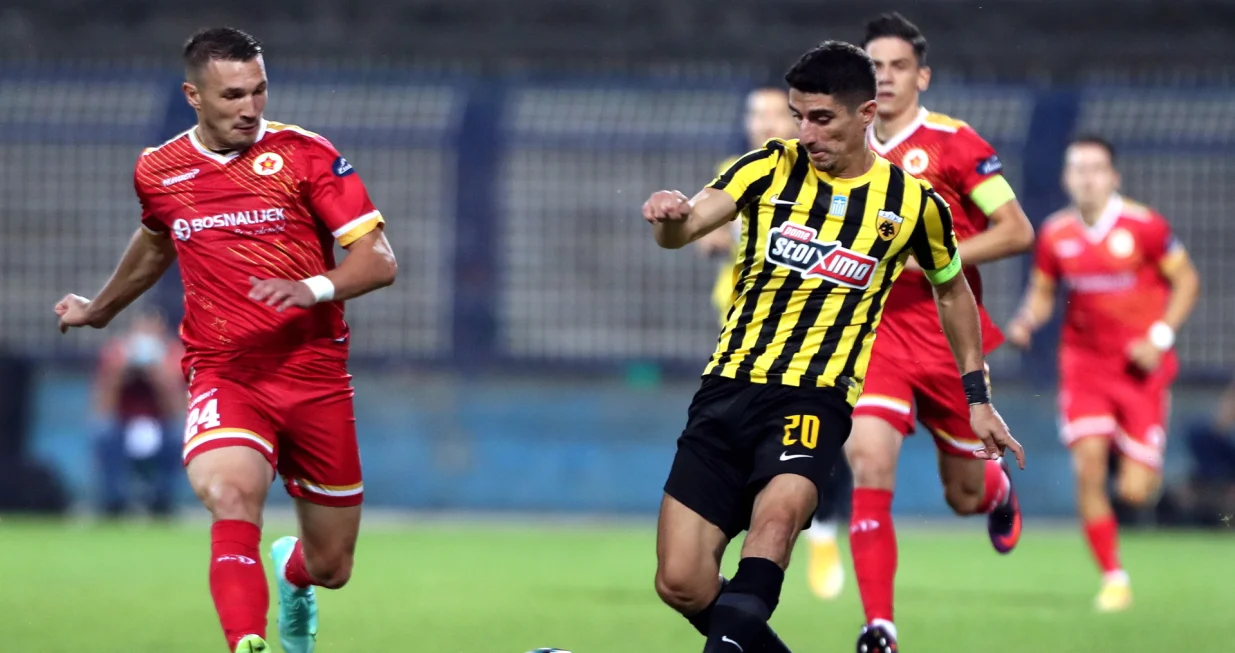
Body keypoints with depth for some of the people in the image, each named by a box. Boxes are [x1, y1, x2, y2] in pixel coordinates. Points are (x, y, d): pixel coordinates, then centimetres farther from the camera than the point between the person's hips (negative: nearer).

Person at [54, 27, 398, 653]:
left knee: (330, 569, 10)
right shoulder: (157, 172, 5)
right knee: (231, 493, -33)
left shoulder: (304, 154, -4)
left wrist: (312, 288, -26)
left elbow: (379, 260, -8)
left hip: (316, 376, 0)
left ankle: (293, 570, 48)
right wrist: (99, 309, 44)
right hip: (223, 375, 0)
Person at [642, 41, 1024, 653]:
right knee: (680, 583, -9)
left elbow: (952, 290, 23)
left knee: (776, 515, -35)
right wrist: (670, 216, -36)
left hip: (816, 395, -2)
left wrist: (977, 396, 23)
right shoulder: (769, 168, 3)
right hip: (727, 388, 2)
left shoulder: (913, 203, 4)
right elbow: (684, 229, -12)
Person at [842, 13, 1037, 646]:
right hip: (875, 334, 2)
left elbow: (1017, 231, -11)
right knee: (869, 464, -21)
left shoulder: (952, 142, -8)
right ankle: (879, 628, -20)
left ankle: (996, 486, 51)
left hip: (950, 339, -2)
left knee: (964, 496, 11)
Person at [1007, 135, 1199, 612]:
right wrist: (1027, 320, -9)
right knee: (1088, 468, -15)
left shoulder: (1143, 226, -10)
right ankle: (1113, 578, -2)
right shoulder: (1056, 234, -1)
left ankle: (1146, 469, 34)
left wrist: (1160, 338, -12)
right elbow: (1042, 292, 13)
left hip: (1141, 366, -2)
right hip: (1084, 363, 2)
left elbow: (1186, 281, -1)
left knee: (1134, 491, -6)